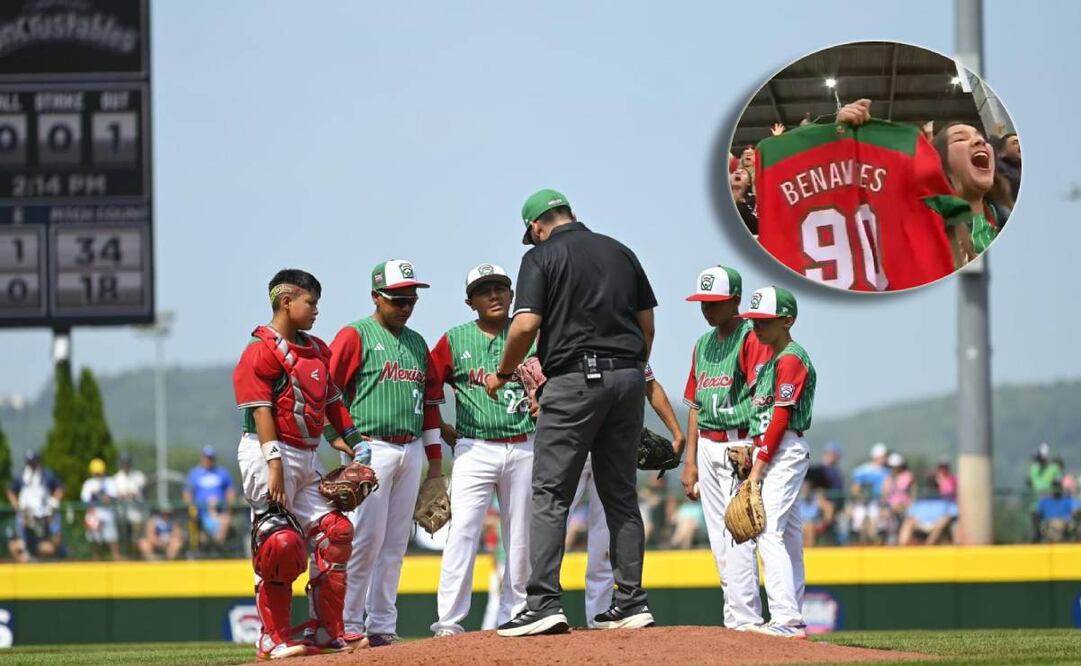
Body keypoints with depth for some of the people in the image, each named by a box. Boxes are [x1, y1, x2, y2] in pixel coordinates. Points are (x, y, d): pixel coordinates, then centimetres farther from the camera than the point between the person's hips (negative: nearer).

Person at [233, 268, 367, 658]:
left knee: (332, 535, 5)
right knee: (278, 545, -9)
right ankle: (274, 640, -4)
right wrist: (274, 464, -23)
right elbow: (261, 410, -17)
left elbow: (332, 401, 21)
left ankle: (326, 633, 12)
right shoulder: (262, 350, -10)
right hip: (268, 453, -9)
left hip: (307, 457, 9)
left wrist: (353, 442, 11)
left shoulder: (317, 350, 16)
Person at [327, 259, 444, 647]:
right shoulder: (355, 336, -2)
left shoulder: (417, 344, 18)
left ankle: (382, 626, 9)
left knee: (395, 544, 6)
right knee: (366, 538, -10)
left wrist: (435, 461, 18)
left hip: (411, 451, 6)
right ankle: (348, 626, -5)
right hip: (371, 450, -6)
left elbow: (431, 401, 21)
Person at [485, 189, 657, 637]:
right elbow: (647, 323, 15)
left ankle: (544, 601, -14)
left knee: (551, 493, -4)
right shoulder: (620, 252, 15)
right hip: (627, 377, 6)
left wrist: (502, 374, 3)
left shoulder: (542, 257, -2)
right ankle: (631, 602, 10)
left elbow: (526, 324, -12)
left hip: (574, 380, -6)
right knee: (621, 494, 12)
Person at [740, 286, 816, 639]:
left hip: (784, 451, -11)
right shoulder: (770, 361, 20)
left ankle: (785, 620, -23)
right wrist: (752, 455, 10)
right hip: (775, 453, 11)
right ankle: (792, 620, 13)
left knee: (769, 531, -17)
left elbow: (780, 417, -16)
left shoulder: (791, 359, -11)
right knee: (788, 535, 11)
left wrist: (759, 466, -18)